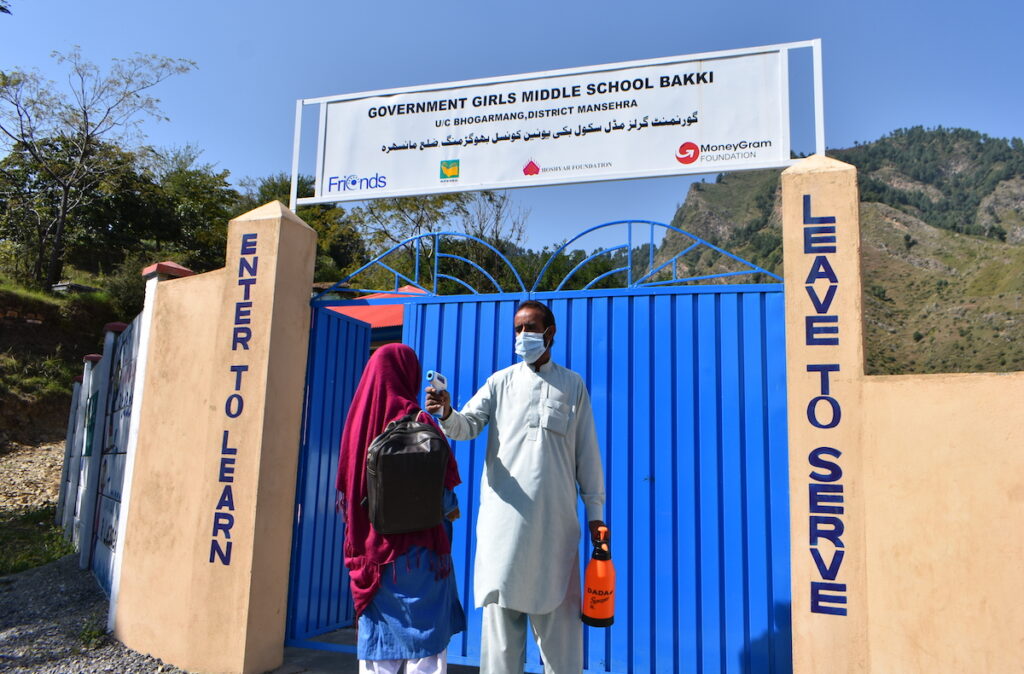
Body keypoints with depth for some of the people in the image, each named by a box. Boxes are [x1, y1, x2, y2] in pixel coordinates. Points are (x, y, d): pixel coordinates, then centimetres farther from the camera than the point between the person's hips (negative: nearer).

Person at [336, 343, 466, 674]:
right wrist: (451, 507, 11)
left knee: (378, 638, 13)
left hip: (370, 545, 5)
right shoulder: (415, 420, -12)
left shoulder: (358, 418, 2)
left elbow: (346, 486, 8)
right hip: (416, 546, -5)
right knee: (422, 632, 4)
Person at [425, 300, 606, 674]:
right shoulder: (500, 382, 9)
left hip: (556, 518, 0)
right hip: (505, 516, 0)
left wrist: (595, 511, 7)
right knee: (502, 607, 4)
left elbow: (587, 452, 10)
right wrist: (447, 414, -27)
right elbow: (469, 425, -4)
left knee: (559, 614, 6)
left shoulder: (573, 385, 10)